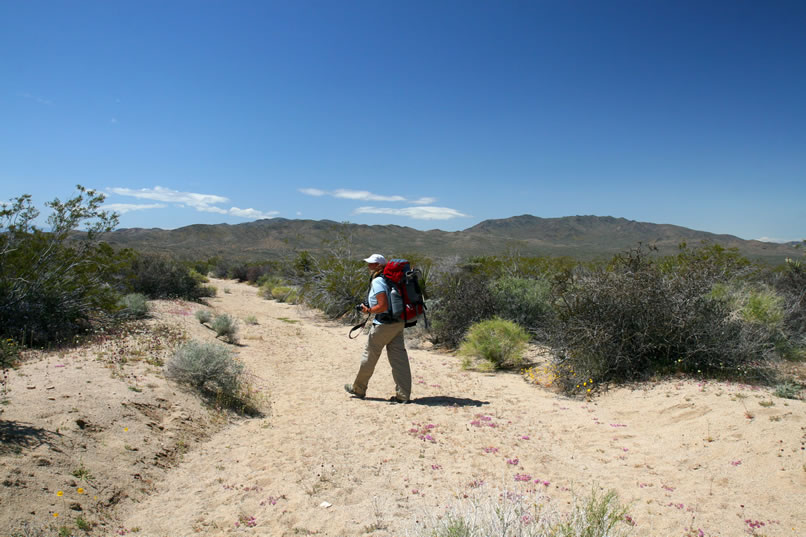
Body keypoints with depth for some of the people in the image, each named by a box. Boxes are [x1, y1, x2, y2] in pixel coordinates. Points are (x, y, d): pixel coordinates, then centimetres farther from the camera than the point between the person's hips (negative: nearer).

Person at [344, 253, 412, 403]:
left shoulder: (377, 282, -15)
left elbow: (383, 306, -23)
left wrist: (369, 310, -7)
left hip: (383, 325, -8)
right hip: (398, 323, 8)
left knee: (369, 356, 9)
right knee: (399, 358, 6)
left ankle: (359, 389, 25)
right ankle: (403, 395, 6)